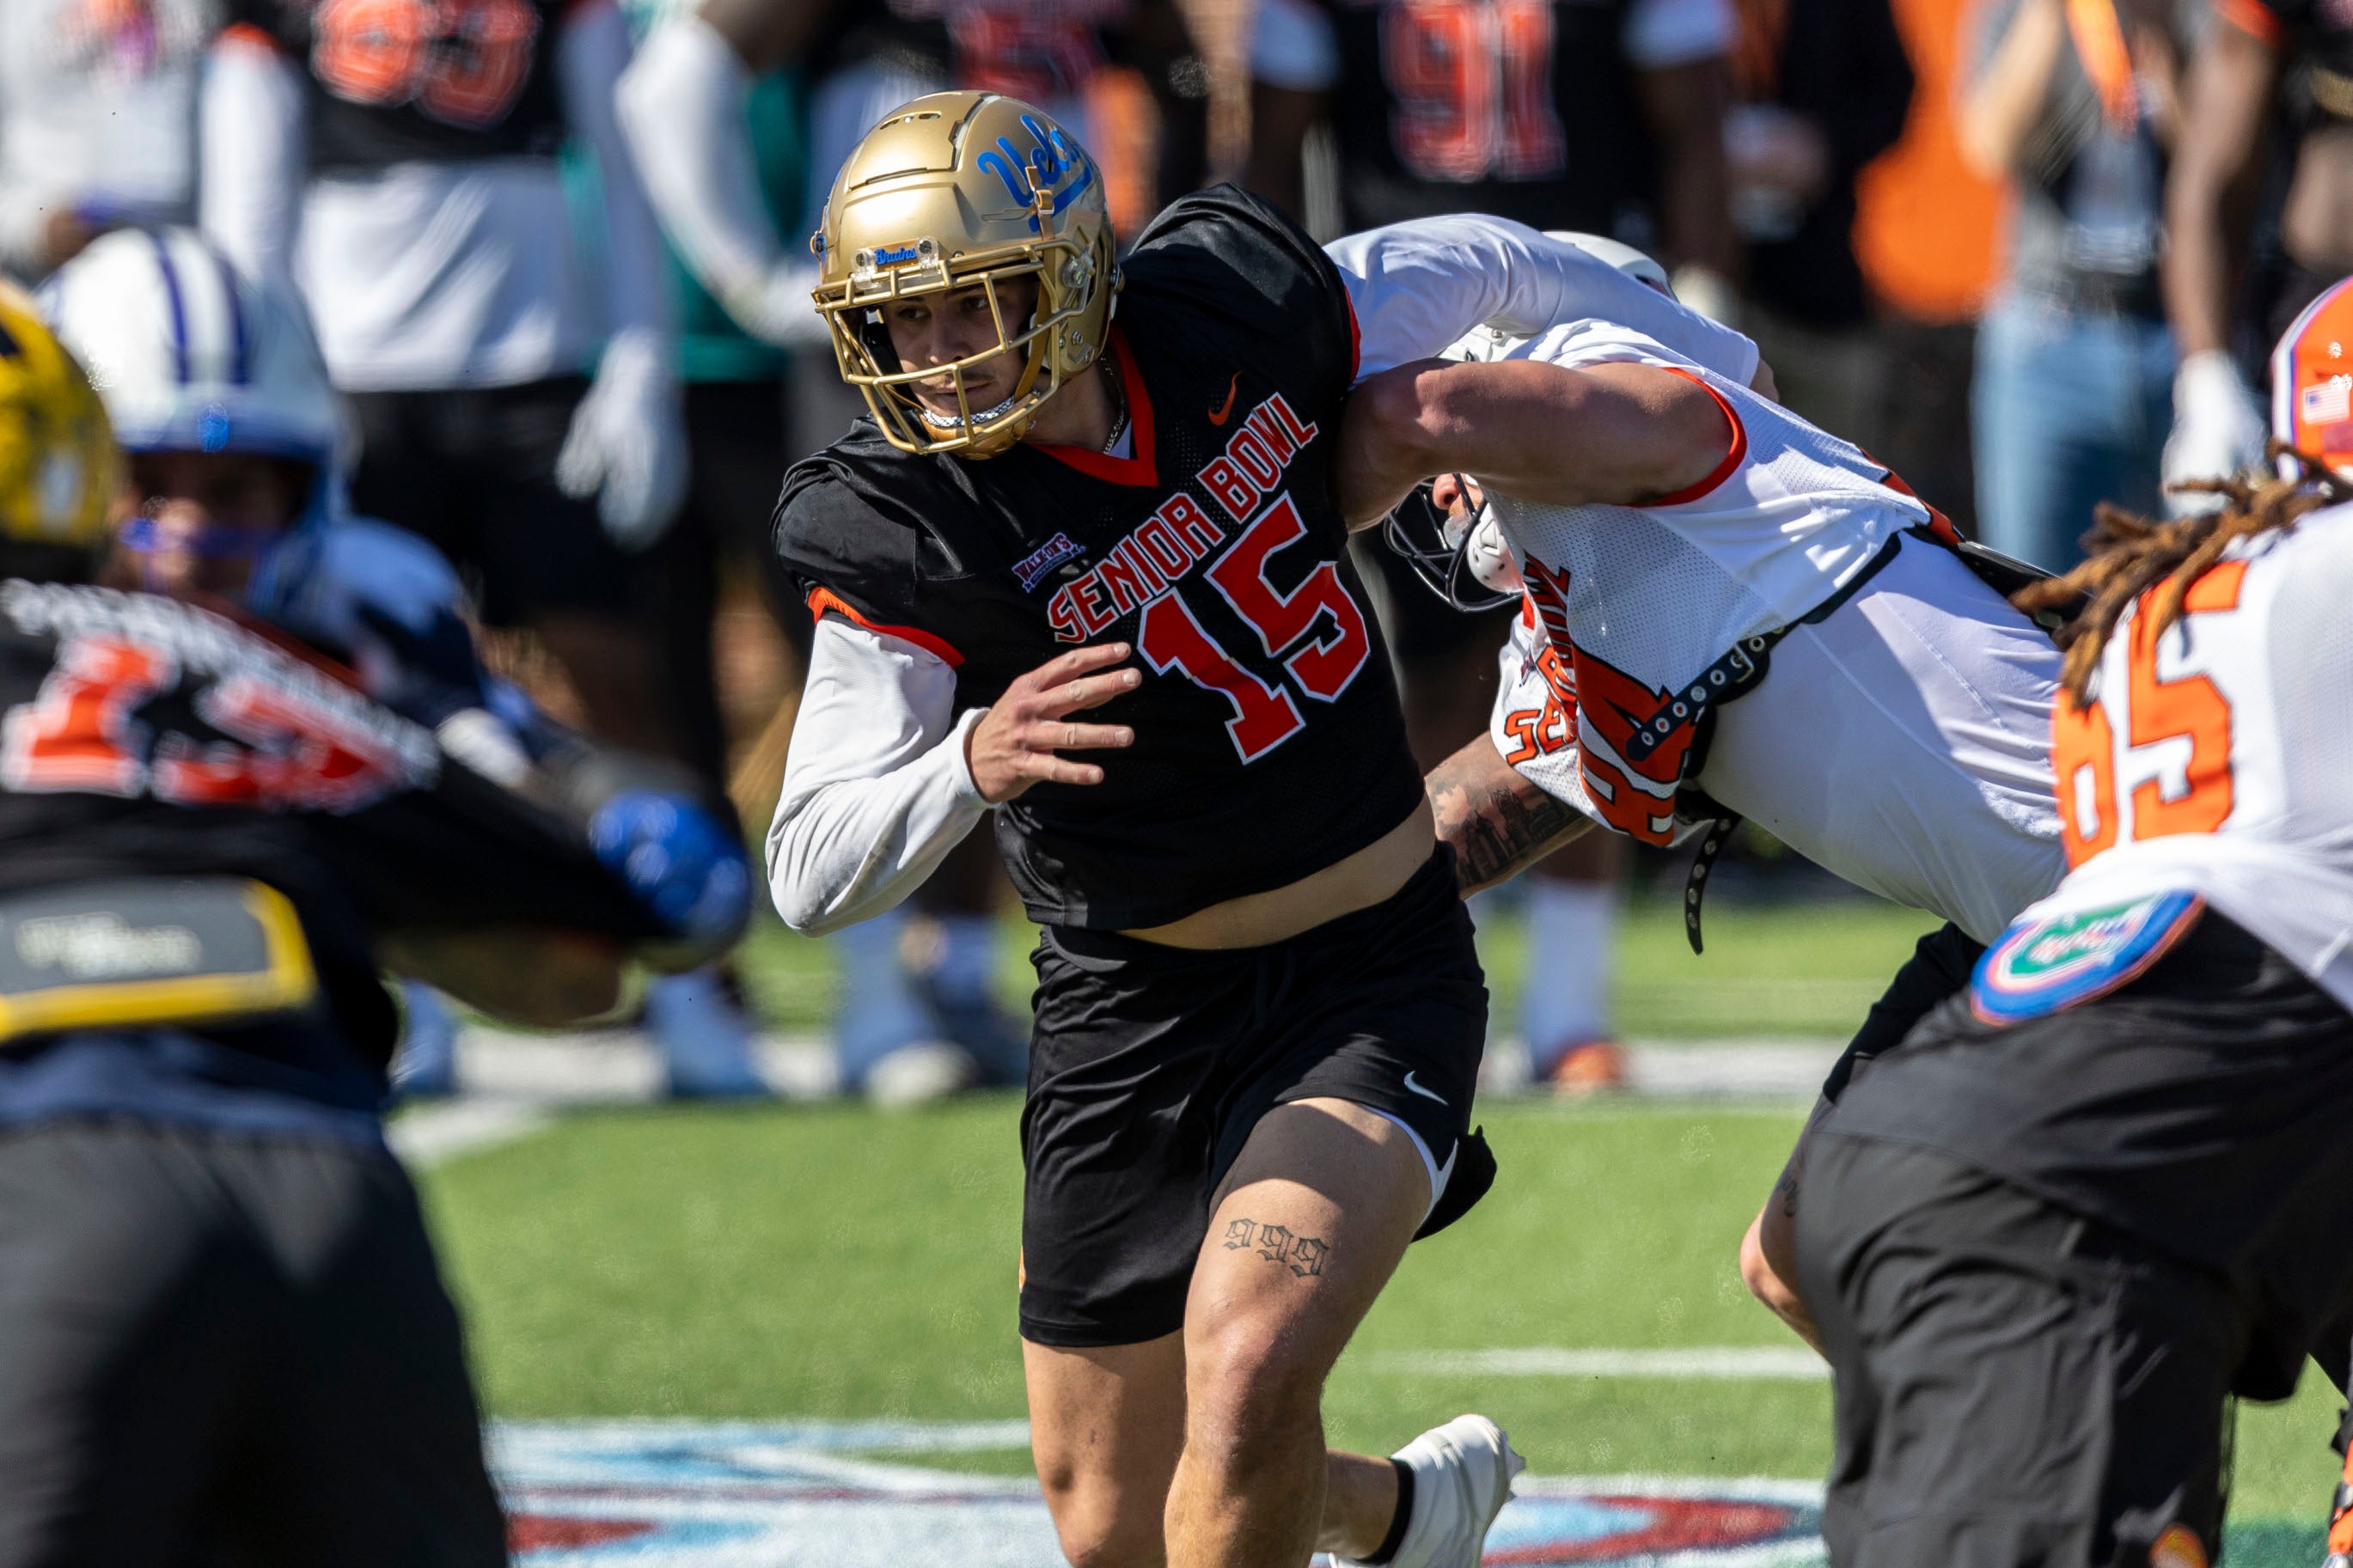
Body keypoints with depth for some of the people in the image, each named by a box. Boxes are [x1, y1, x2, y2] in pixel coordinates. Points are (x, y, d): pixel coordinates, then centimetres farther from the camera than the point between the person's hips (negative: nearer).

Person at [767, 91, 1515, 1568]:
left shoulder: (1236, 309, -12)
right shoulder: (902, 534, -19)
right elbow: (813, 877, -25)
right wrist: (971, 763, -43)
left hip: (1372, 983, -1)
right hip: (1132, 1013, 1)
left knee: (1245, 1378, -26)